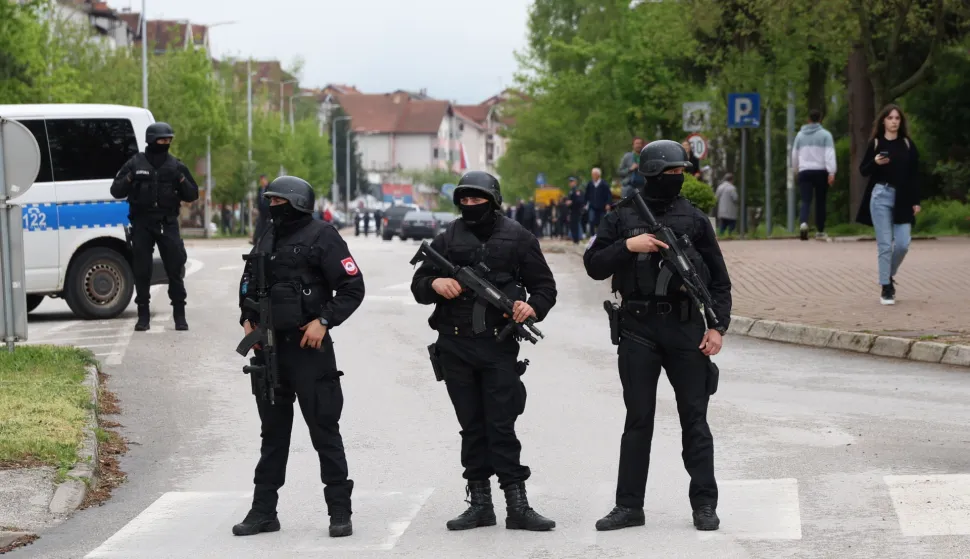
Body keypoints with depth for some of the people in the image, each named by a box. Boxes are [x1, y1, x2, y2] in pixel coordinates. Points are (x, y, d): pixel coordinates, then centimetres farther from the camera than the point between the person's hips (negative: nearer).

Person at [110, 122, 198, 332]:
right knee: (141, 271, 1)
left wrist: (181, 180, -10)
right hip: (142, 224, 0)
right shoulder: (135, 164, 4)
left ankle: (179, 315, 3)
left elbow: (192, 195, 8)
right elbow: (116, 191, 5)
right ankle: (143, 316, 9)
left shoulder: (176, 166, 8)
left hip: (168, 224, 0)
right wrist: (129, 179, -14)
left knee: (175, 269, -4)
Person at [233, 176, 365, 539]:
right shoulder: (267, 237, 13)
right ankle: (264, 511, 19)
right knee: (273, 431, 13)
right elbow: (248, 283, 24)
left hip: (308, 346, -7)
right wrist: (247, 319, 8)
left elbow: (353, 287, -9)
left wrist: (324, 321, -16)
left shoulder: (321, 237, -7)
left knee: (324, 430, -3)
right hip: (269, 346, 7)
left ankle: (340, 512, 3)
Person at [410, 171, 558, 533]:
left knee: (502, 426, -7)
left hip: (499, 345, -3)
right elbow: (418, 286, 12)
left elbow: (545, 286, 8)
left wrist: (533, 308, -13)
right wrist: (435, 284, -11)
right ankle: (480, 503, 14)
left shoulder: (517, 238, 4)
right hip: (455, 347, 3)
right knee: (472, 427, 8)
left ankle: (517, 506, -6)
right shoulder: (448, 239, 9)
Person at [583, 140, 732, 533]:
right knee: (638, 419, 4)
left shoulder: (694, 219, 7)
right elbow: (593, 265, 2)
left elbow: (719, 279, 9)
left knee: (694, 418, 2)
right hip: (638, 328, 0)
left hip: (686, 327, 0)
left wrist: (718, 326, -1)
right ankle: (629, 506, 9)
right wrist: (628, 246, -12)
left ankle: (704, 505, 6)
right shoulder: (623, 218, 6)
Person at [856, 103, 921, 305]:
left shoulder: (908, 144, 5)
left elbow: (914, 175, 6)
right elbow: (863, 171, 4)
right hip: (881, 197, -2)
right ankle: (886, 288, 3)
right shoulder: (875, 143, 2)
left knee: (903, 244, -3)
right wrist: (875, 162, -17)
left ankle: (889, 276, 24)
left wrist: (916, 201, 2)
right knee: (885, 244, -3)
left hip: (902, 199, 2)